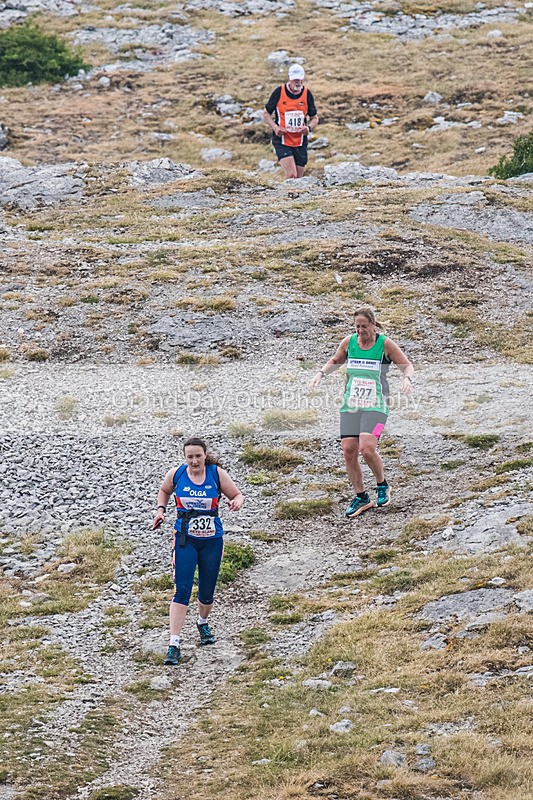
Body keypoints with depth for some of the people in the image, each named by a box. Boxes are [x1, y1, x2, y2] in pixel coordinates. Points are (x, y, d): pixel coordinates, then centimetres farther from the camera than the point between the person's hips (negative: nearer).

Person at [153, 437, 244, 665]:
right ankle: (174, 645, -15)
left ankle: (203, 623, 46)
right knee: (181, 590, -12)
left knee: (207, 592, 12)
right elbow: (164, 491, 18)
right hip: (185, 540, -1)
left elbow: (237, 495, 5)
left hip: (212, 541, 1)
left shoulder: (217, 474, -6)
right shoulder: (176, 474, -3)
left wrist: (236, 502, -18)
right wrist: (161, 509, 2)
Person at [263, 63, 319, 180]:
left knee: (298, 178, 7)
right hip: (282, 141, -3)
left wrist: (309, 128, -9)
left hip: (300, 142, 3)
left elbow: (314, 118, 13)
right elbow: (266, 114, 5)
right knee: (291, 175, -21)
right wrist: (275, 127, -13)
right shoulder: (279, 92, -5)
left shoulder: (307, 94, 2)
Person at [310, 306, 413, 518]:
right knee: (348, 451, -5)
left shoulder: (385, 344, -4)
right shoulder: (349, 342, 6)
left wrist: (407, 378, -16)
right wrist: (321, 373, 8)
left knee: (367, 449, -21)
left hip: (375, 406, -4)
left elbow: (407, 365, 5)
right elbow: (335, 361, 25)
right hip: (350, 405, 4)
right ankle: (361, 497, 11)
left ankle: (382, 486, 5)